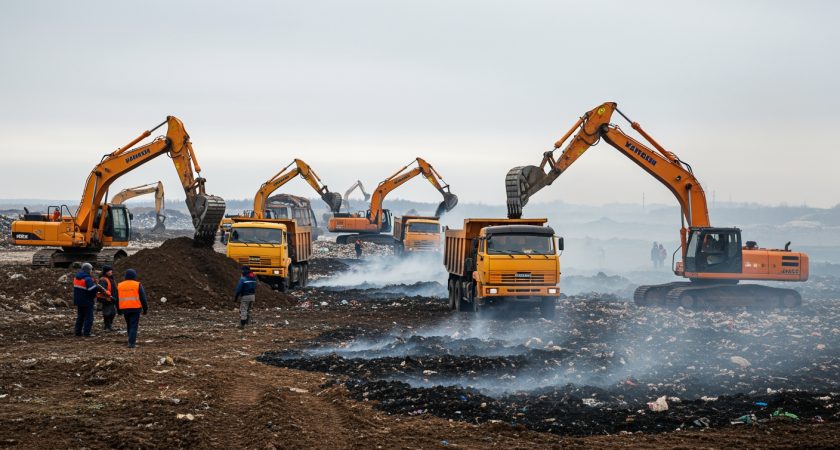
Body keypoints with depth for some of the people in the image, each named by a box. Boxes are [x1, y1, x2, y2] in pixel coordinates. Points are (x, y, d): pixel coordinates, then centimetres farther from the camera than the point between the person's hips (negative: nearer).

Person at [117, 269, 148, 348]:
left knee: (129, 325, 19)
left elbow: (117, 299, 15)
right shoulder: (137, 285, -2)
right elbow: (143, 298, -2)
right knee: (134, 326, -4)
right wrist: (145, 309, 5)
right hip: (135, 308, -4)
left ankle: (132, 341, 24)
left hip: (124, 309, 4)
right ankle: (131, 343, -13)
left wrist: (118, 310, 23)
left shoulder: (120, 285, 10)